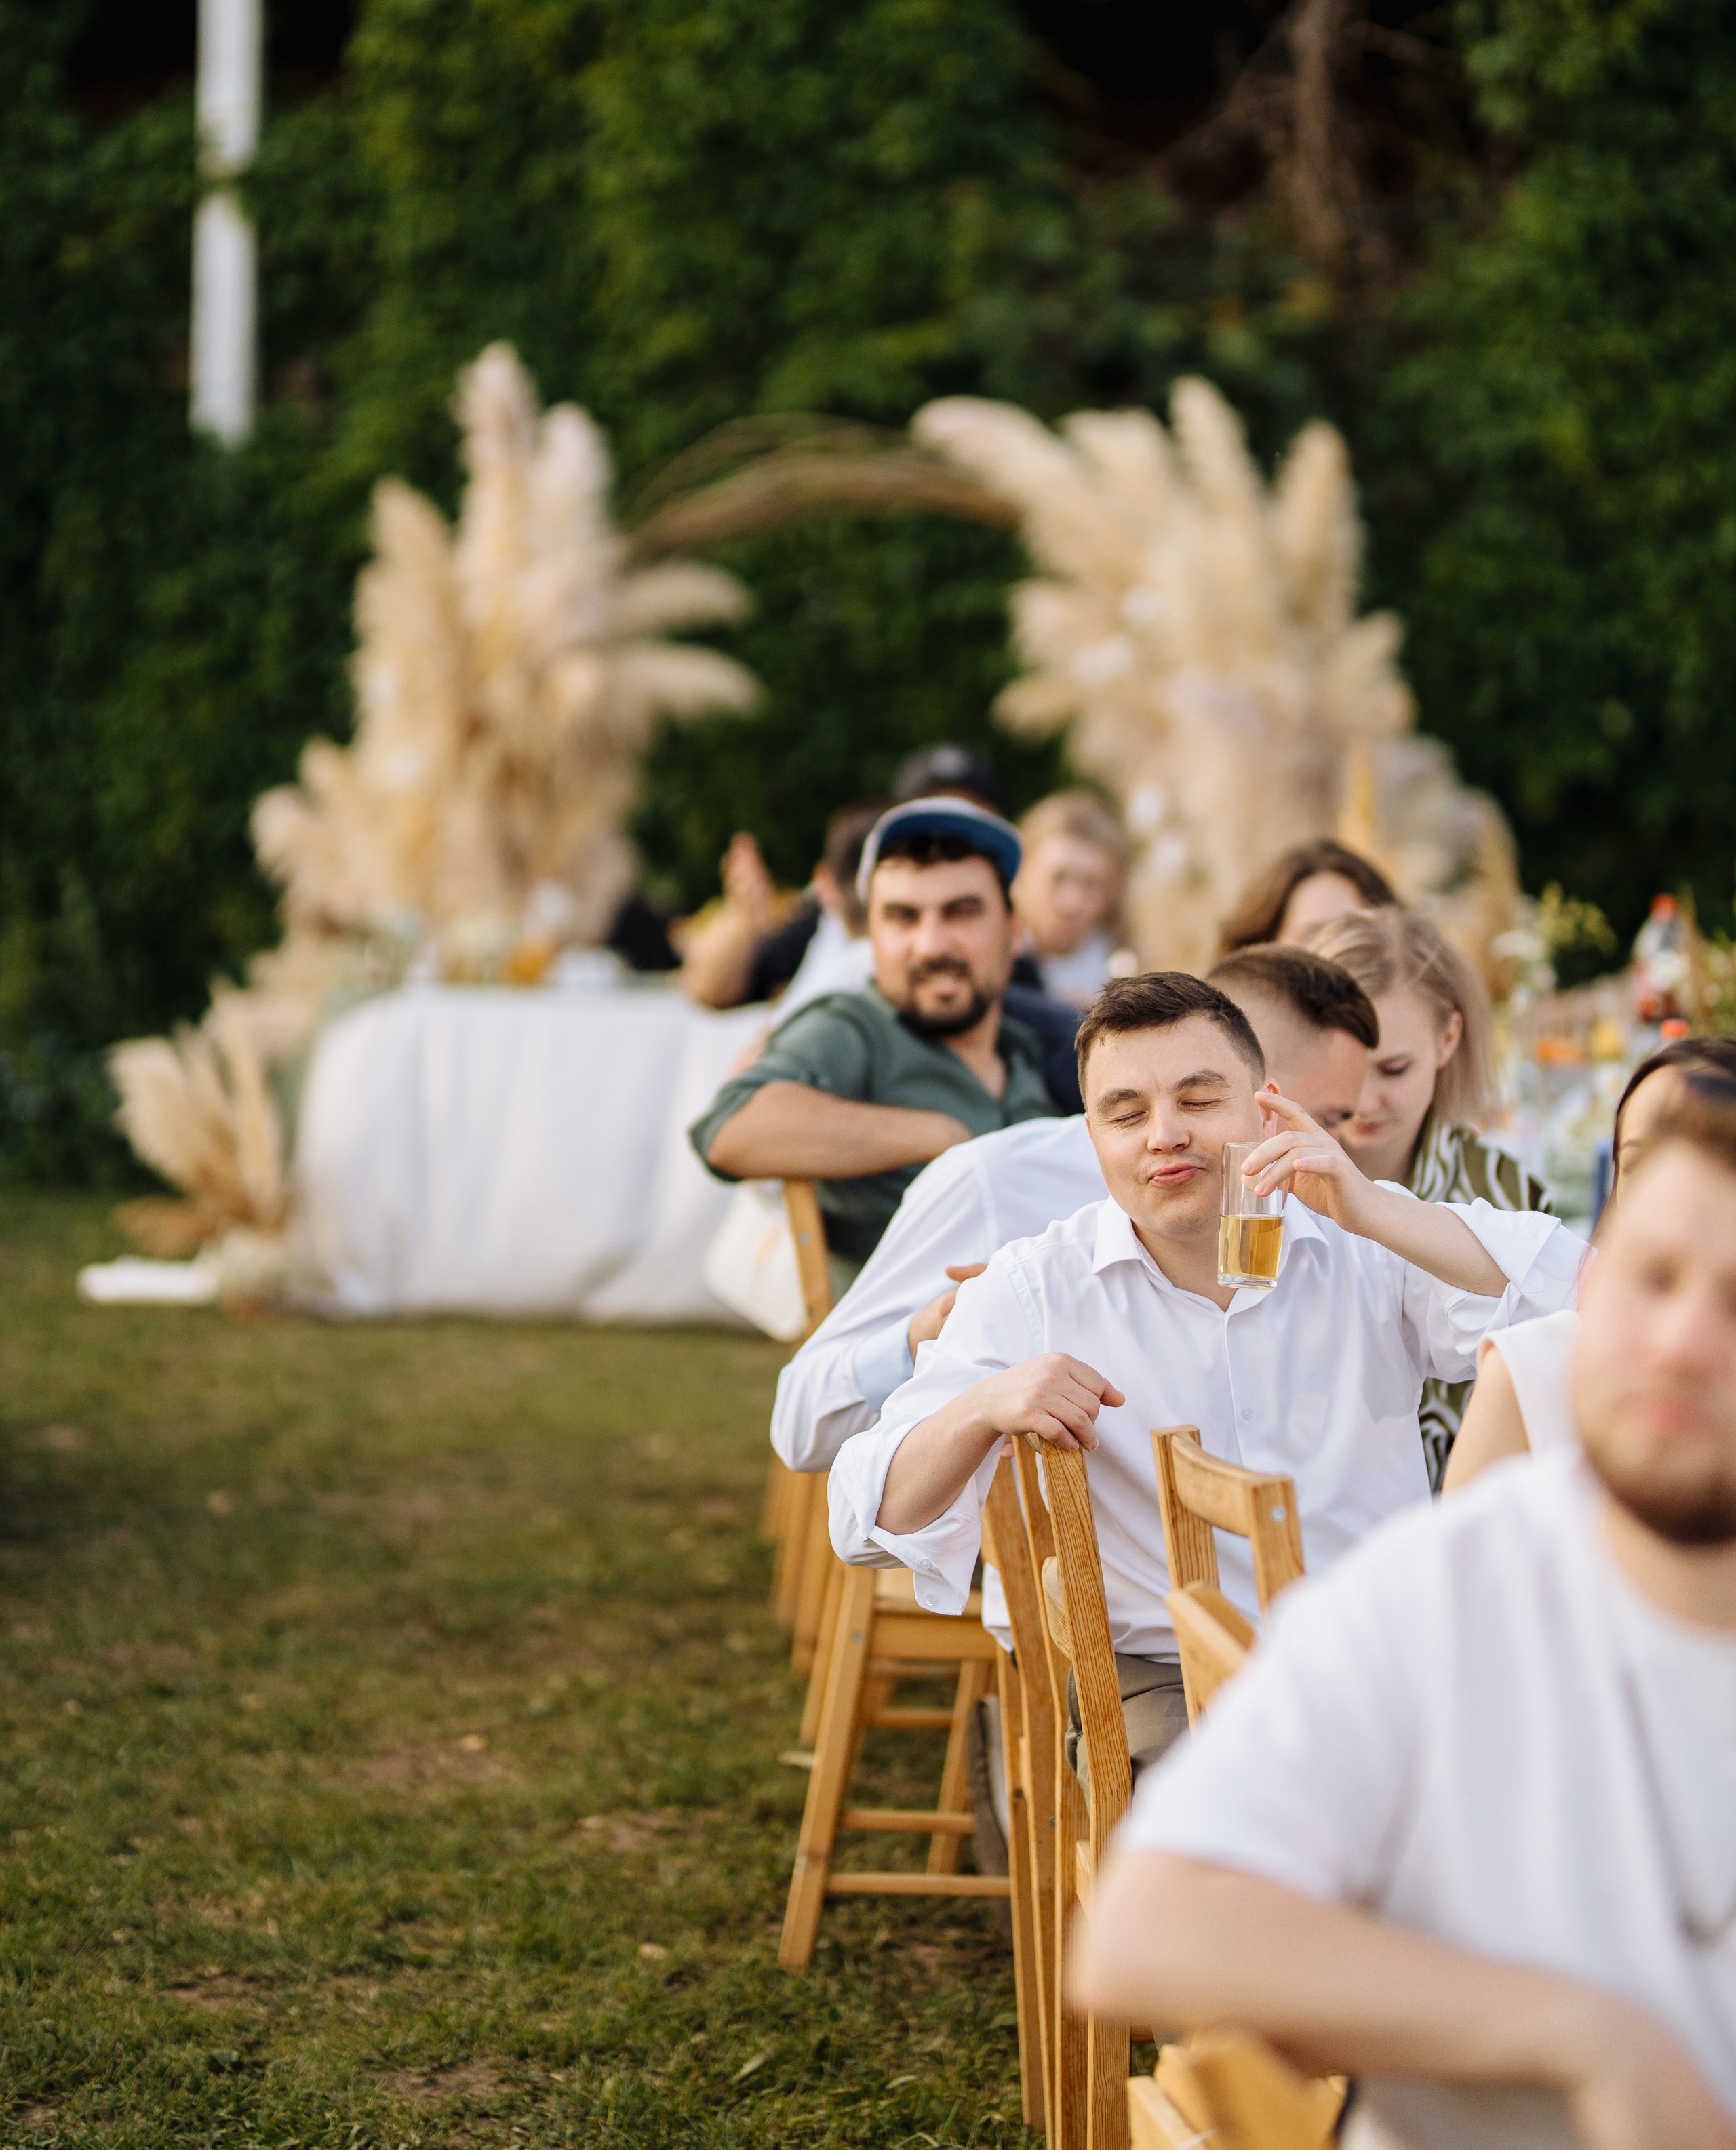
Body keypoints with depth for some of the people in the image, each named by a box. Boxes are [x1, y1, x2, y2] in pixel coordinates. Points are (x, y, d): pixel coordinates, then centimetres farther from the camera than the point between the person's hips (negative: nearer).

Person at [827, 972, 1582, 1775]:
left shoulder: (1372, 1242, 3)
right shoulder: (1030, 1292, 2)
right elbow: (874, 1527, -4)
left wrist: (1374, 1213, -25)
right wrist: (983, 1412, -27)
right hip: (1164, 1681, -2)